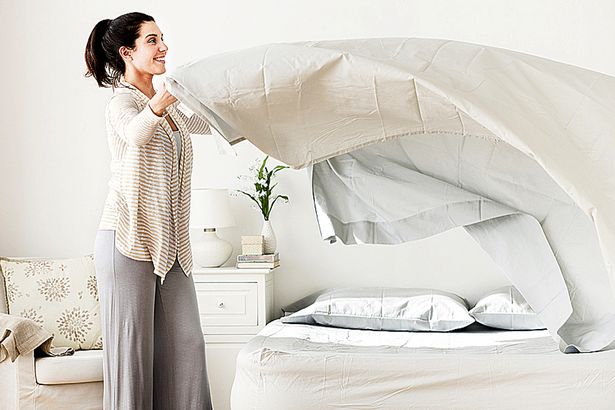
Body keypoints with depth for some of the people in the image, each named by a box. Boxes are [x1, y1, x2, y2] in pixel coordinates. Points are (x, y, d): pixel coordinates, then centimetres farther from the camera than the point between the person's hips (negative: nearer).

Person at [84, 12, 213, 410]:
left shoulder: (167, 104, 14)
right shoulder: (122, 102, -11)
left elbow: (202, 123, 33)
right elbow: (136, 134, -36)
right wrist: (159, 103, -56)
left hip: (170, 241, 8)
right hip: (128, 239, -8)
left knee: (186, 342, 7)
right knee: (132, 347, -2)